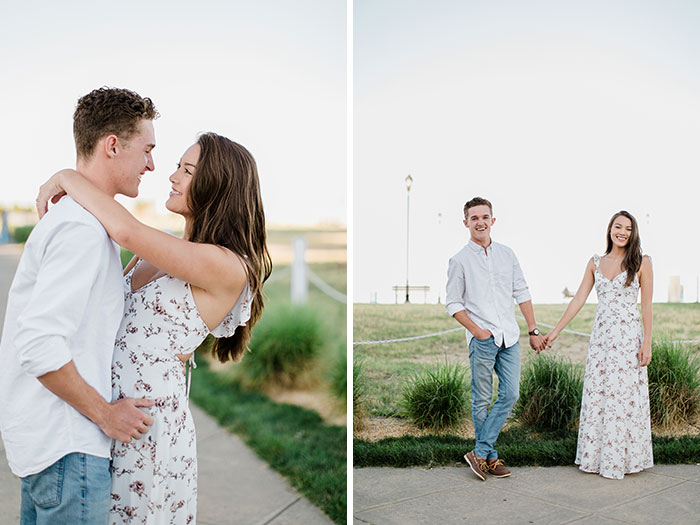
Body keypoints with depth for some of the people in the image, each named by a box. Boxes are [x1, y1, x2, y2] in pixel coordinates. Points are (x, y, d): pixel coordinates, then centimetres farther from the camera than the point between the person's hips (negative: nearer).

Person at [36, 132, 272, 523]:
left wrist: (69, 178, -14)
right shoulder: (160, 252, 8)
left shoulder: (228, 267, -19)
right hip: (111, 409, 7)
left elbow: (126, 230, -27)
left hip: (152, 418, -7)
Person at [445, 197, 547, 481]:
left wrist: (533, 330, 10)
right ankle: (490, 457, 14)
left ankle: (480, 451, 7)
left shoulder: (507, 254, 11)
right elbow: (452, 304, -1)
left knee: (510, 394, -1)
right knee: (482, 400, 2)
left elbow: (522, 294, 14)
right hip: (481, 339, -4)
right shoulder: (460, 260, -1)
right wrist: (477, 330, -9)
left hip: (509, 337, 4)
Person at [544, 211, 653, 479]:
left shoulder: (641, 262, 0)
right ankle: (596, 456, 17)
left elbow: (646, 305, -2)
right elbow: (579, 299, 9)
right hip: (600, 335, 4)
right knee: (596, 394, 6)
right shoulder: (595, 262, 10)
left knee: (625, 395, 0)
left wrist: (647, 343, -8)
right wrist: (555, 331, 6)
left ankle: (622, 457, 14)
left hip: (628, 335, -4)